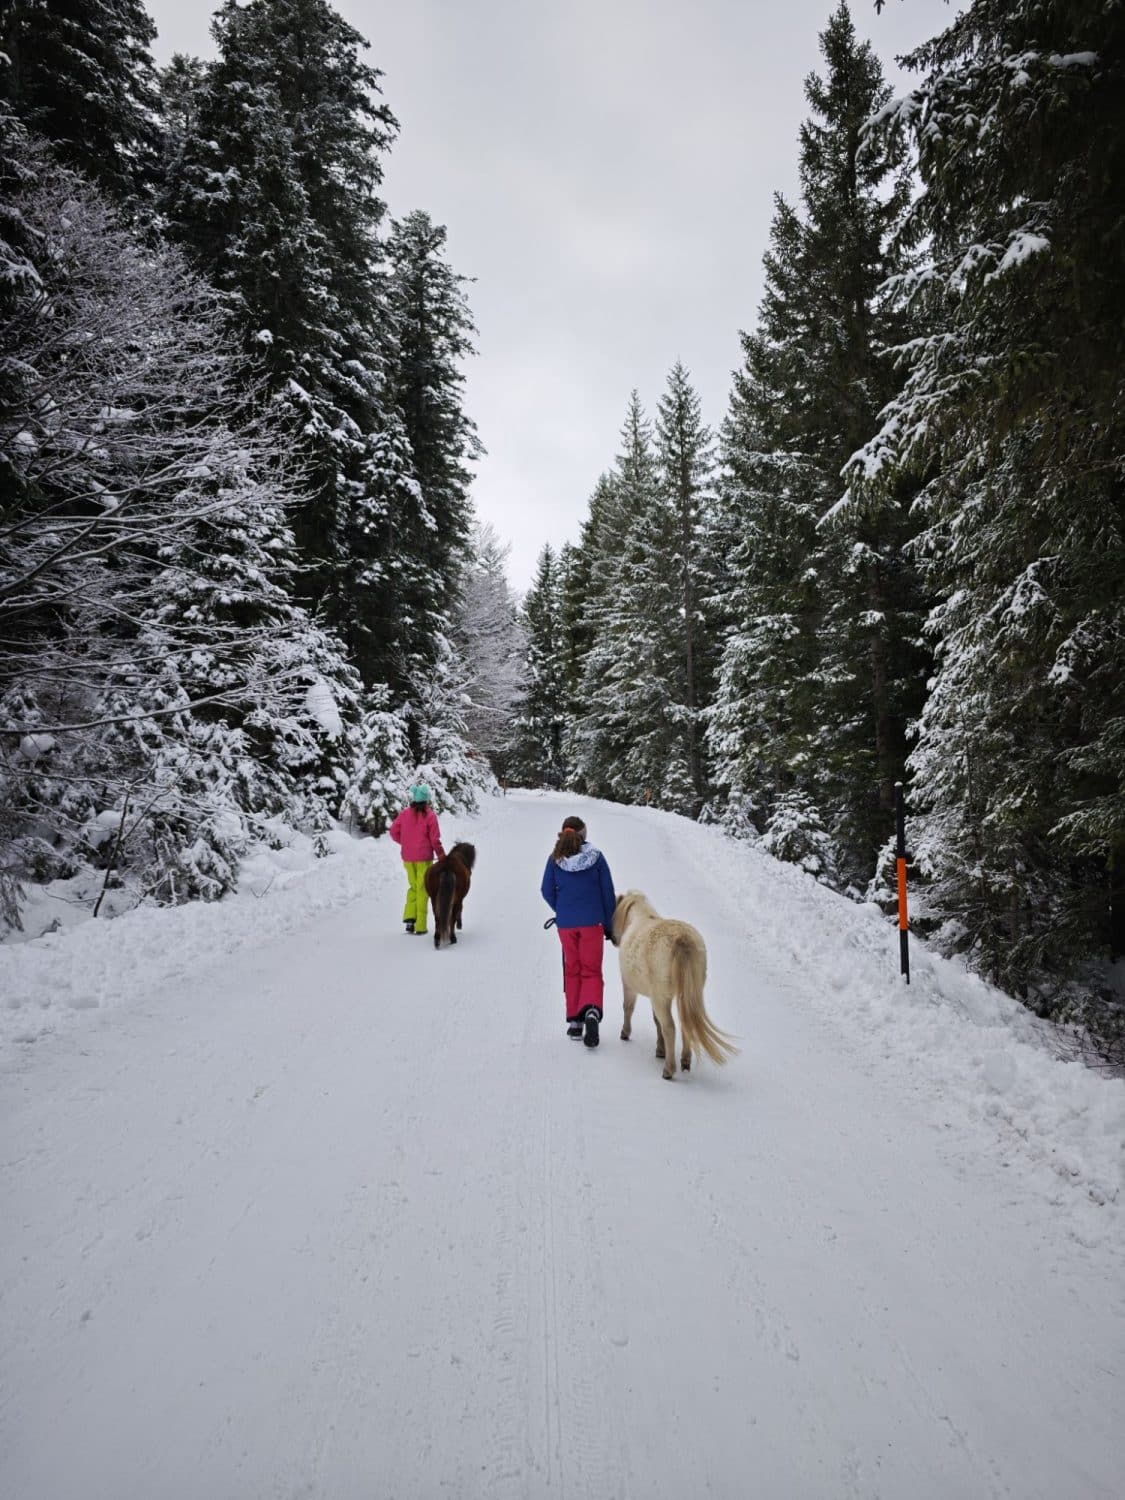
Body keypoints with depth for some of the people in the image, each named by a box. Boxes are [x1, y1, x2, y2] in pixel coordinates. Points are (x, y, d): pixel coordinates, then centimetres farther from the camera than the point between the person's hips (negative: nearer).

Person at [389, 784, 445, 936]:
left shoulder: (404, 813, -1)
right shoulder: (430, 815, -11)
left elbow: (394, 832, 2)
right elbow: (435, 839, -9)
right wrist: (441, 856, 3)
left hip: (408, 858, 3)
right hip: (424, 858, -3)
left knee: (413, 887, 20)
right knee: (422, 890, 5)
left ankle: (409, 918, 5)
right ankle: (420, 926, 6)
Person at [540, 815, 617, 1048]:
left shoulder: (555, 859, -4)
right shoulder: (596, 857, -6)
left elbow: (547, 892, 2)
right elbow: (608, 893, -2)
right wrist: (610, 926, 7)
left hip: (565, 924, 1)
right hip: (593, 922, -1)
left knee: (572, 970, 16)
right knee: (592, 971, 6)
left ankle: (575, 1021, 17)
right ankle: (592, 1010, -19)